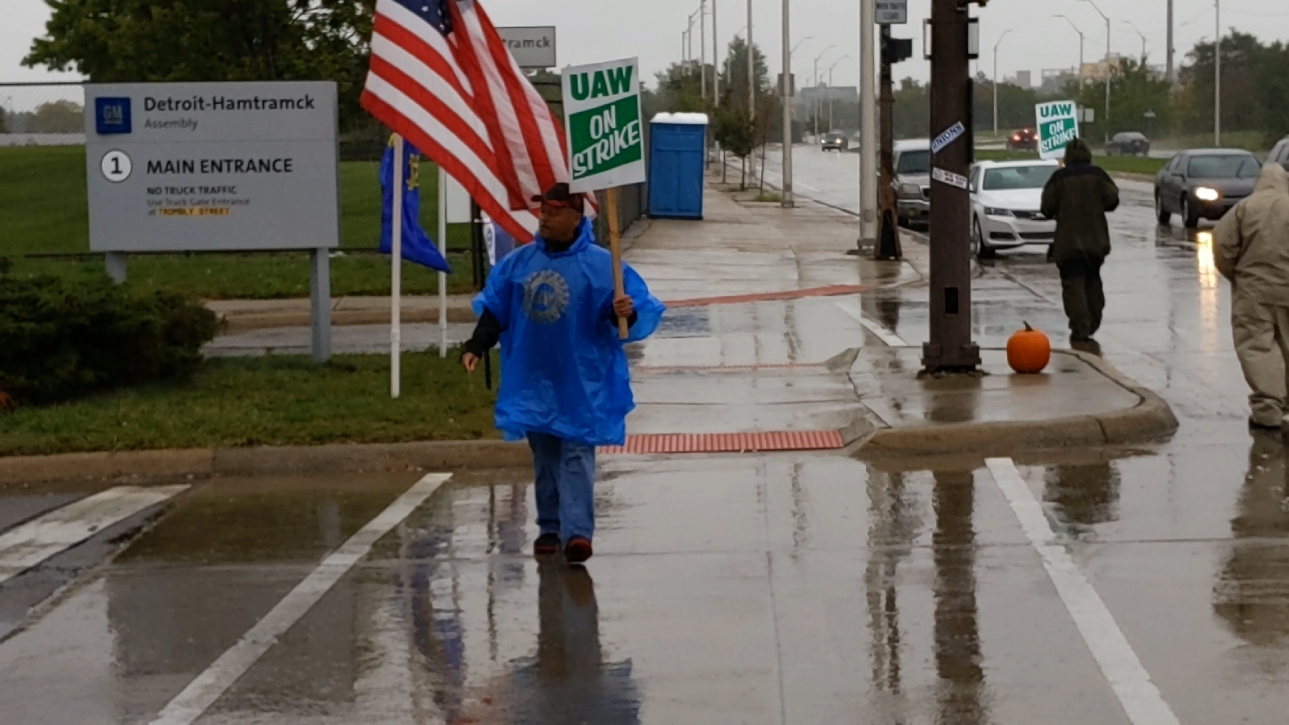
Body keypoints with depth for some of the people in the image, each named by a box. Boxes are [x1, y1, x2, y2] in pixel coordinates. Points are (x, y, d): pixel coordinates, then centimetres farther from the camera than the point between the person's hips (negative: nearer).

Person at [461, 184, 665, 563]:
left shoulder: (601, 264, -9)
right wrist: (476, 347, 4)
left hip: (580, 383, -5)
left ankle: (577, 531, -17)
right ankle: (550, 528, 19)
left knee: (576, 454, -9)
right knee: (545, 457, 11)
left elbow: (640, 308, -9)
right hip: (533, 380, 5)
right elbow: (494, 310, 13)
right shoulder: (517, 262, 4)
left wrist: (626, 314, -31)